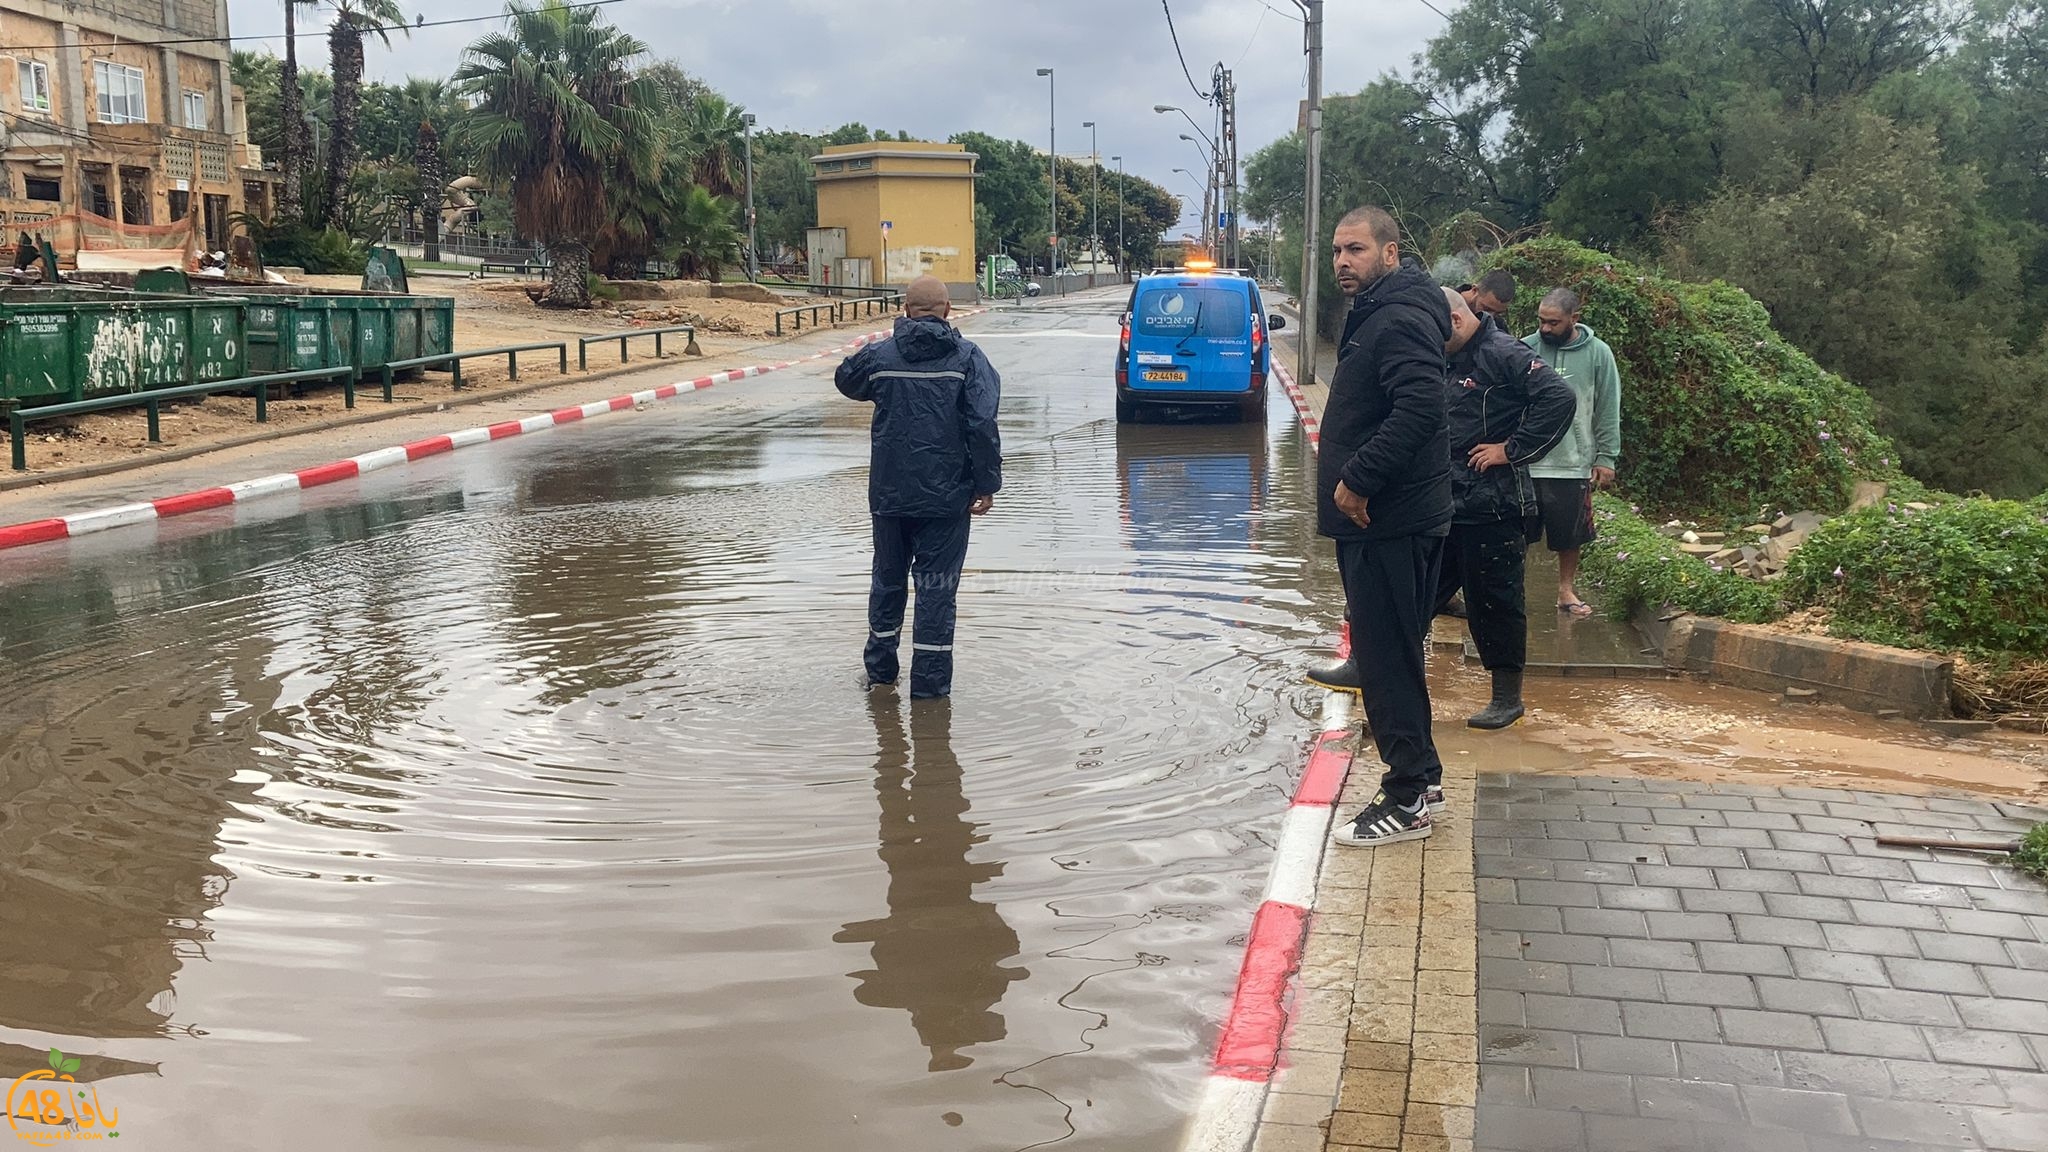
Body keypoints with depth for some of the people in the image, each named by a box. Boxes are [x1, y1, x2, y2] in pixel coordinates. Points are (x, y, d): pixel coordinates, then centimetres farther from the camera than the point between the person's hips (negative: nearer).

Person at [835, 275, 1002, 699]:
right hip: (946, 495, -2)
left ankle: (880, 669, 29)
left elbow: (845, 380, 21)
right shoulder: (967, 358, -7)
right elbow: (982, 426, -12)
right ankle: (930, 682, 4)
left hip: (889, 494, 2)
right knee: (937, 586, 3)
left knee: (888, 579, 18)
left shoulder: (879, 356, -1)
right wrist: (987, 485, -8)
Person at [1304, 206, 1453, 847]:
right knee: (1390, 651, 18)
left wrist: (1358, 478, -24)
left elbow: (1420, 407, -29)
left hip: (1389, 522, -11)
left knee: (1388, 657, -5)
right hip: (1379, 517, 11)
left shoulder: (1400, 320, -16)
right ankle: (1421, 772, 29)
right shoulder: (1378, 314, 18)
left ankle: (1407, 800, 3)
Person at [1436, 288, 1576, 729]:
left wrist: (1511, 450, -19)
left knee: (1495, 600, 1)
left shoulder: (1504, 354, -13)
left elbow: (1560, 398, -23)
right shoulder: (1451, 362, 15)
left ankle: (1508, 699, 14)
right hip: (1445, 502, 8)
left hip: (1490, 506, -8)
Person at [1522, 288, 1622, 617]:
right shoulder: (1525, 349, -4)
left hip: (1573, 464, 0)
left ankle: (1566, 590, 29)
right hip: (1524, 462, 0)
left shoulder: (1598, 353, -3)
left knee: (1570, 533, 13)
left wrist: (1607, 458, -1)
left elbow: (1608, 411, 1)